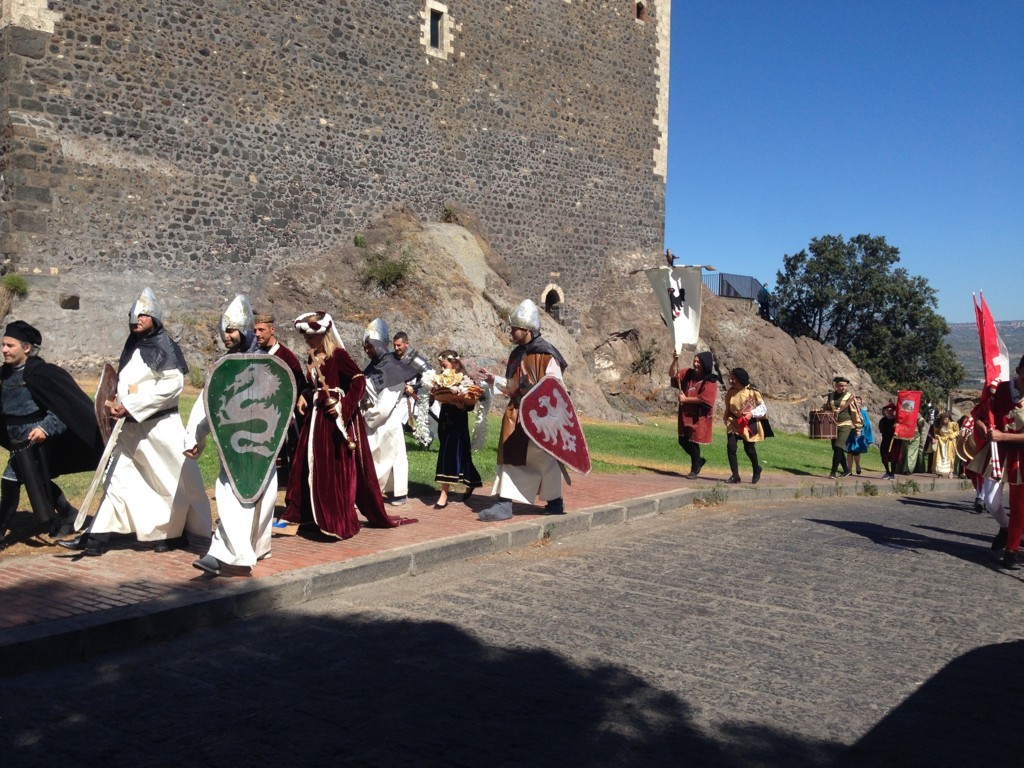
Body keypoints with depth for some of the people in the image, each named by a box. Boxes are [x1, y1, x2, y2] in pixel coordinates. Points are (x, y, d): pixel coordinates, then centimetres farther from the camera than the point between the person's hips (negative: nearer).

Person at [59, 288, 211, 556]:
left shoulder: (164, 347, -9)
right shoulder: (131, 348, 13)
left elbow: (172, 385, -20)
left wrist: (131, 406, -21)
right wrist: (116, 405, 3)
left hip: (159, 426, -7)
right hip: (129, 427, 7)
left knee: (171, 481, 3)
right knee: (118, 478, 5)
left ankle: (175, 532, 20)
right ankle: (97, 537, 6)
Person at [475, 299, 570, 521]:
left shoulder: (546, 354, -14)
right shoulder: (517, 354, 9)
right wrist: (493, 380, 6)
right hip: (516, 415, 7)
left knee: (544, 459, 6)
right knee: (510, 457, 4)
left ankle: (555, 502, 24)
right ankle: (504, 504, 7)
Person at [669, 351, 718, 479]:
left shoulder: (710, 381, -13)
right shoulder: (688, 374, 5)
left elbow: (703, 398, -21)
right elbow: (672, 374, 1)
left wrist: (685, 399, -14)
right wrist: (675, 360, -14)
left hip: (699, 417, -6)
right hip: (685, 415, 6)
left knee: (693, 443, -2)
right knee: (683, 441, 13)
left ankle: (694, 470, 15)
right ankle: (699, 460, 36)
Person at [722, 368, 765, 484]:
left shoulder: (752, 392, -13)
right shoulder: (730, 392, 0)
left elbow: (762, 407, -8)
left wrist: (752, 413, -21)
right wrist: (726, 419, 10)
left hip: (749, 424, -3)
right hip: (734, 422, 3)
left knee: (749, 448, 3)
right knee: (730, 446, -10)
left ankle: (756, 469, 33)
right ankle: (735, 475, -3)